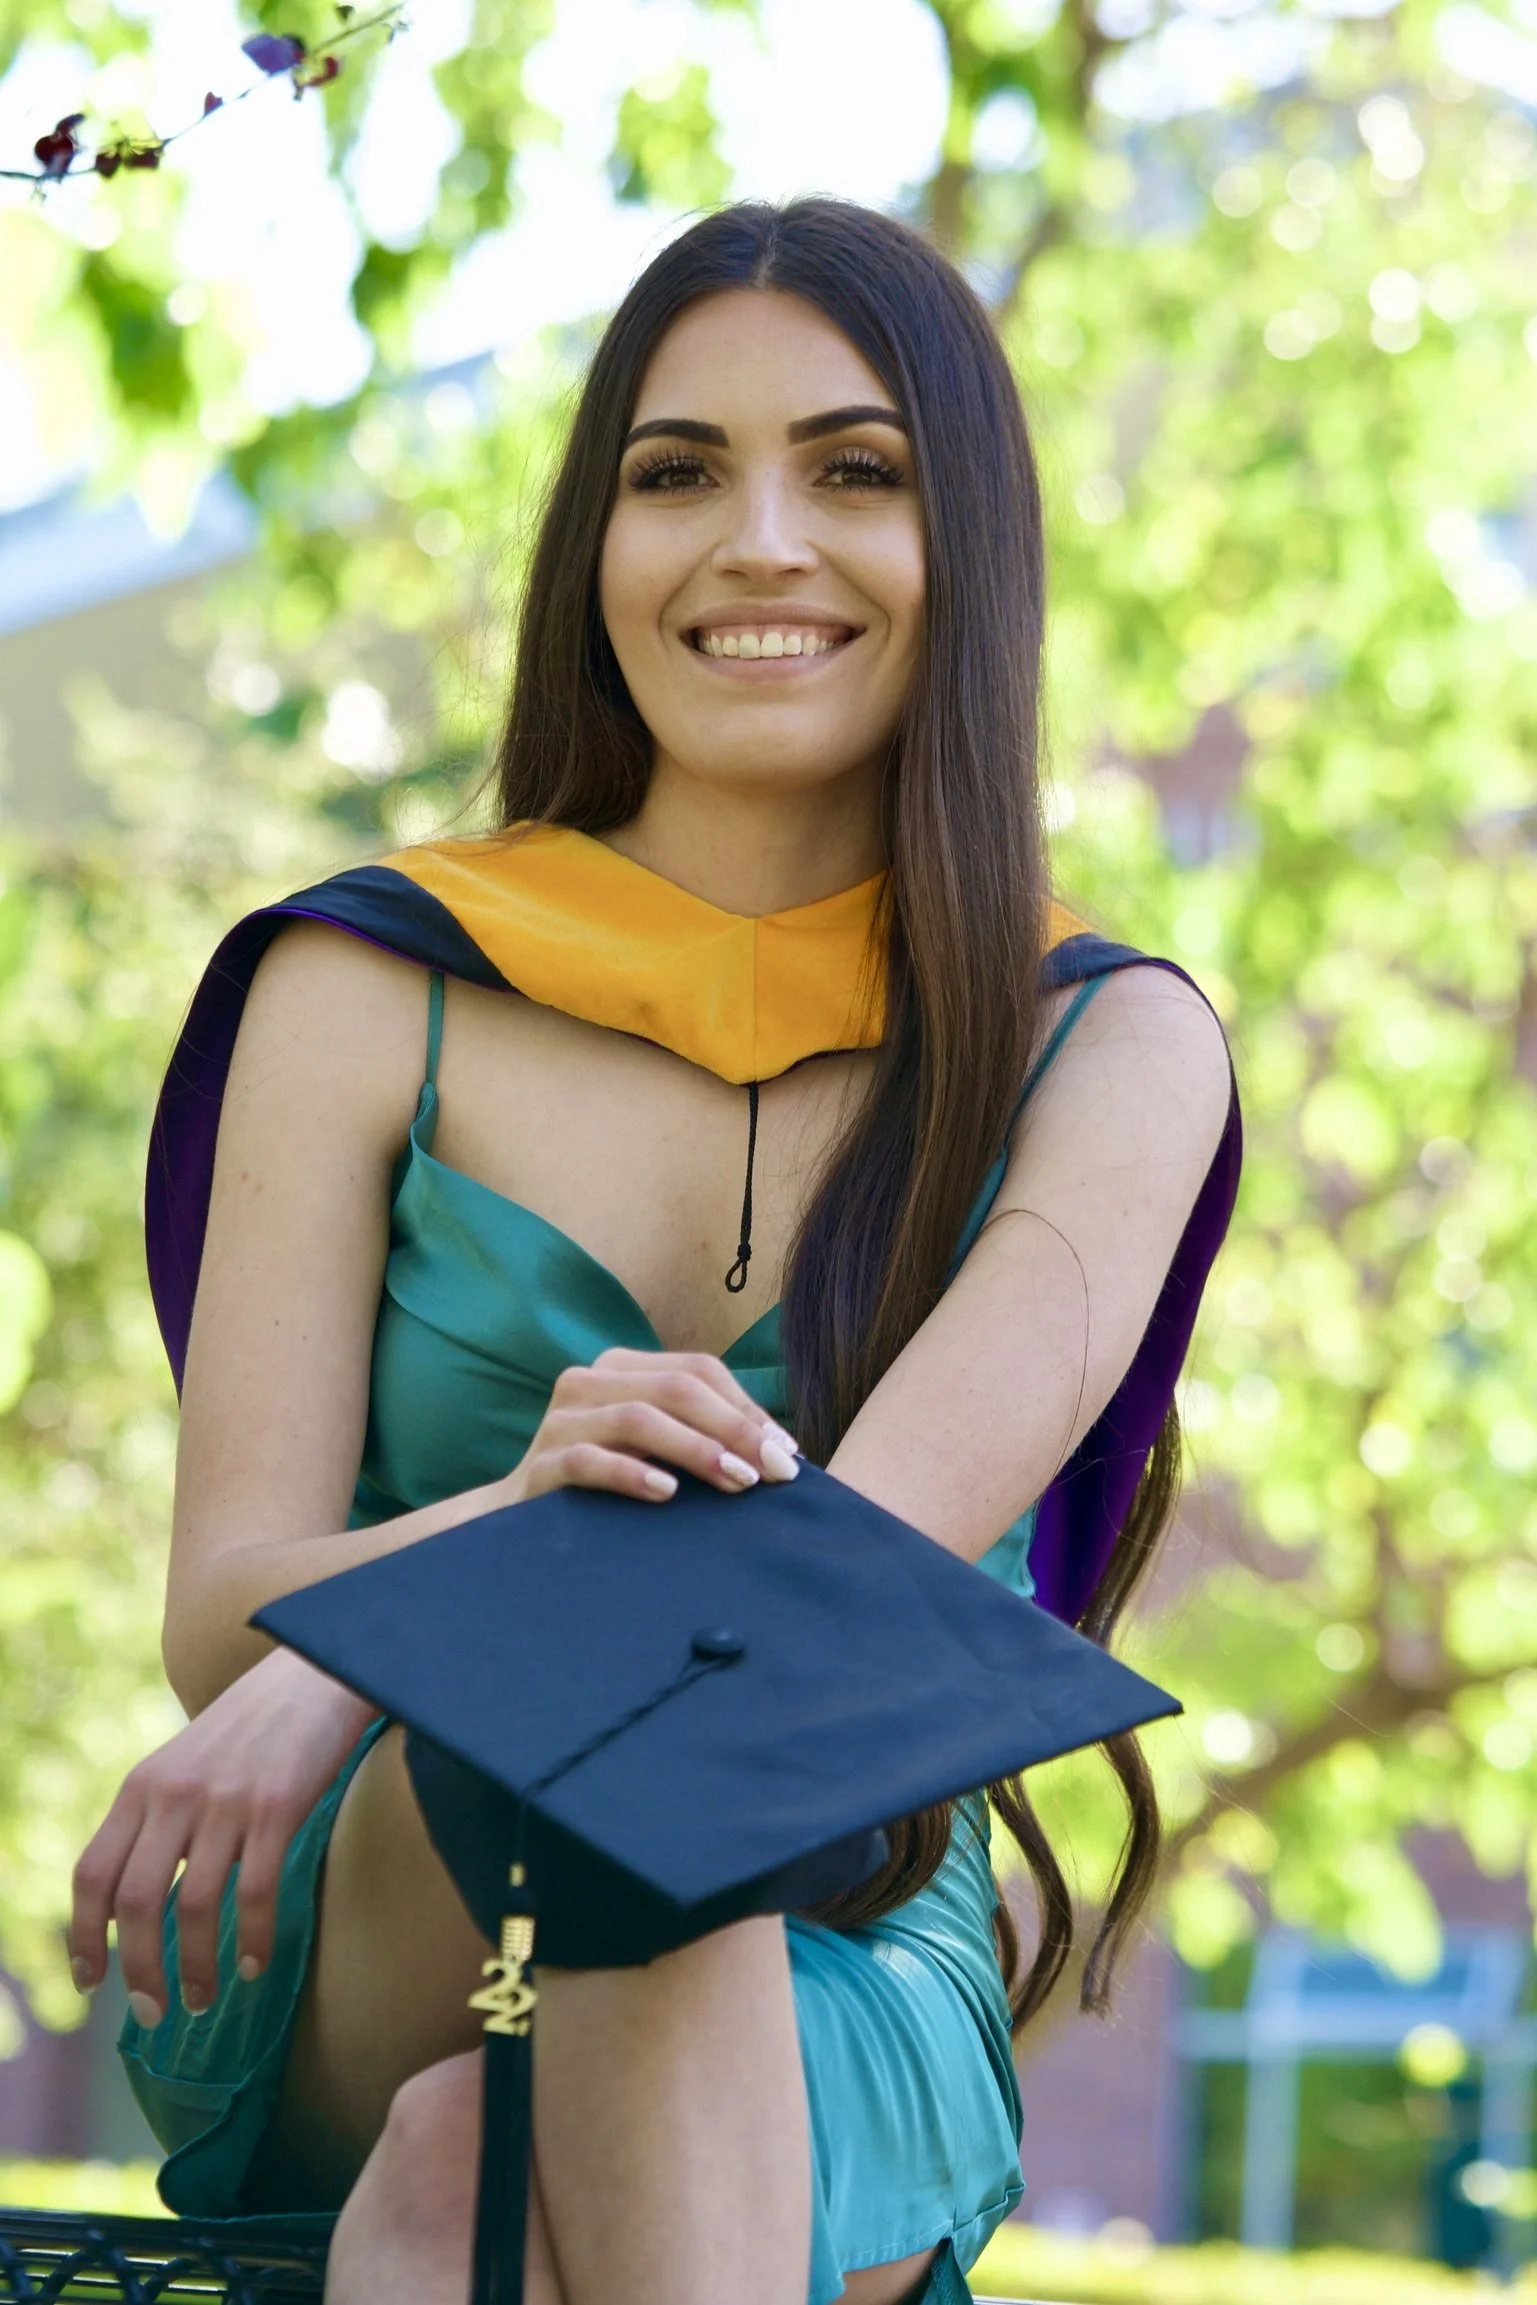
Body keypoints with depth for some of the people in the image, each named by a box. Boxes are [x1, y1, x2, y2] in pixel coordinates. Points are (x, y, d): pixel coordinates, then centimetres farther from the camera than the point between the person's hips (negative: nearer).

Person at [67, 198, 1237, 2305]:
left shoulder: (1110, 1051, 2)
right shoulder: (372, 990, 3)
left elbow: (885, 1532, -15)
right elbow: (217, 1610, -4)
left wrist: (349, 1661, -31)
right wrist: (523, 1515, -28)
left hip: (838, 2003, -1)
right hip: (351, 1972, 1)